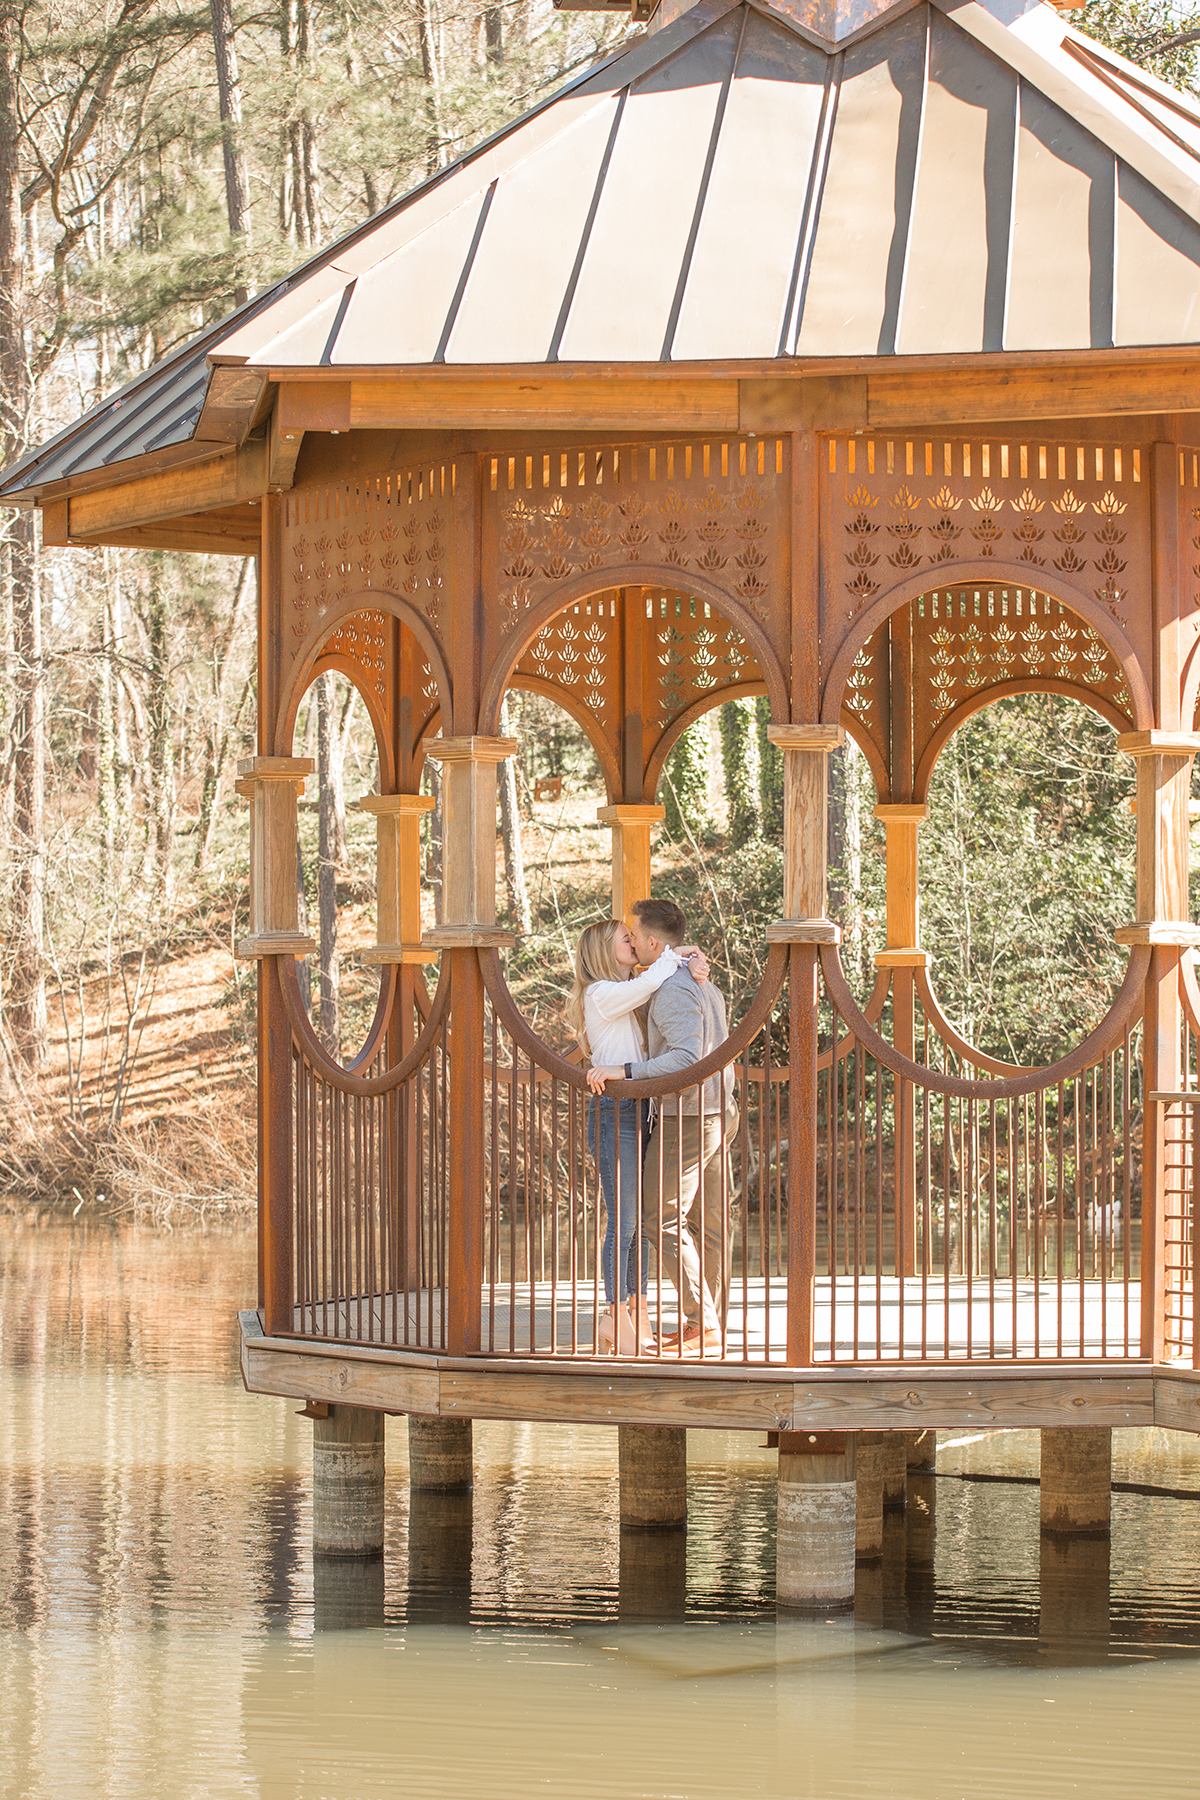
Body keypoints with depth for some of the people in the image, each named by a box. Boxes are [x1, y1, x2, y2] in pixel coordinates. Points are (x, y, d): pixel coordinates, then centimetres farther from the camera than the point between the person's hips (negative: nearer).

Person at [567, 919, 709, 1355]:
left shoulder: (631, 993, 19)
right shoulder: (600, 994, -9)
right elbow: (649, 984, -24)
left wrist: (693, 962, -3)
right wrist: (673, 956, -8)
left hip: (638, 1112, 9)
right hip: (614, 1112, -9)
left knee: (643, 1217, 8)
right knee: (624, 1220, -7)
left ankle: (638, 1311, 13)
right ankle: (615, 1315, -1)